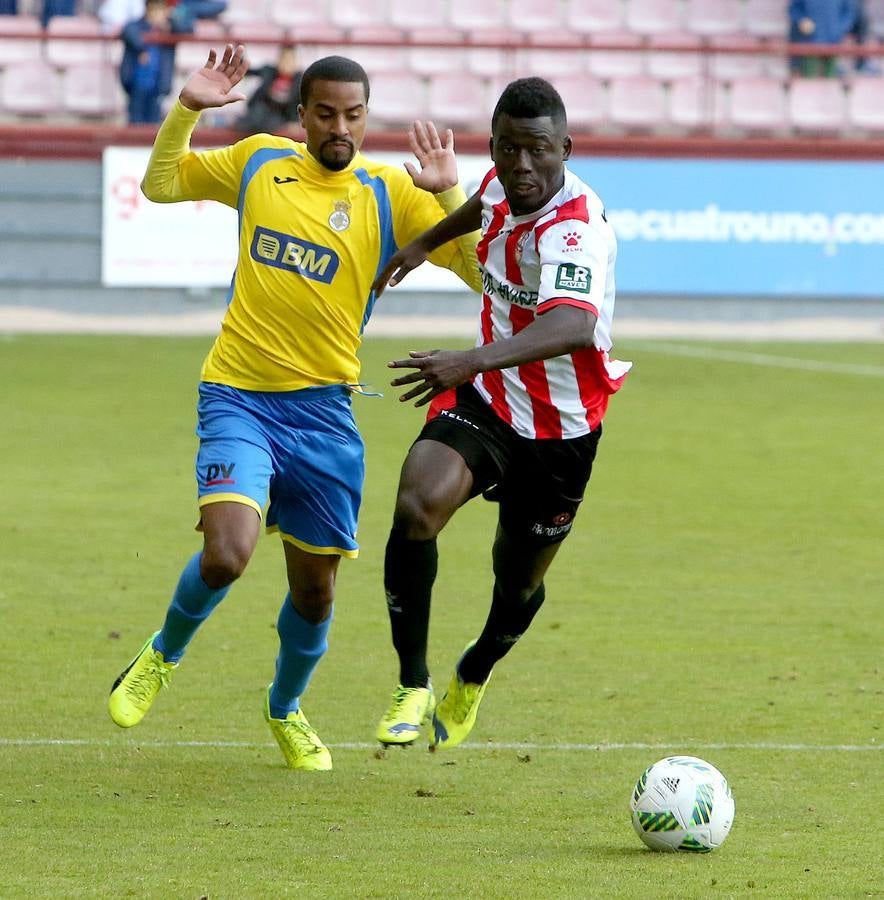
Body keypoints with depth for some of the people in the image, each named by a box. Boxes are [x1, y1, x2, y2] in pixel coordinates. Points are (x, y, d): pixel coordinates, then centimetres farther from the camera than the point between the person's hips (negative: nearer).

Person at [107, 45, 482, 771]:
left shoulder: (390, 195, -1)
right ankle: (162, 657, 10)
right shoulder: (259, 162, 4)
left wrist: (449, 194, -22)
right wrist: (187, 109, 1)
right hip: (238, 397, -1)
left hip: (323, 407, 1)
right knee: (227, 553, -22)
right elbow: (161, 185, 16)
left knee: (315, 589, 8)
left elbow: (482, 270, -7)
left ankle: (286, 710, 38)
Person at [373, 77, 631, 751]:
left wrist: (474, 360, -66)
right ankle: (413, 686, -11)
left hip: (560, 429, -4)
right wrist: (426, 244, 31)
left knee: (519, 581, 14)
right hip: (485, 399, 4)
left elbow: (573, 325, -53)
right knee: (418, 505, -25)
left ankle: (474, 675, 50)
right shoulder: (504, 187, -8)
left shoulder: (575, 229, -31)